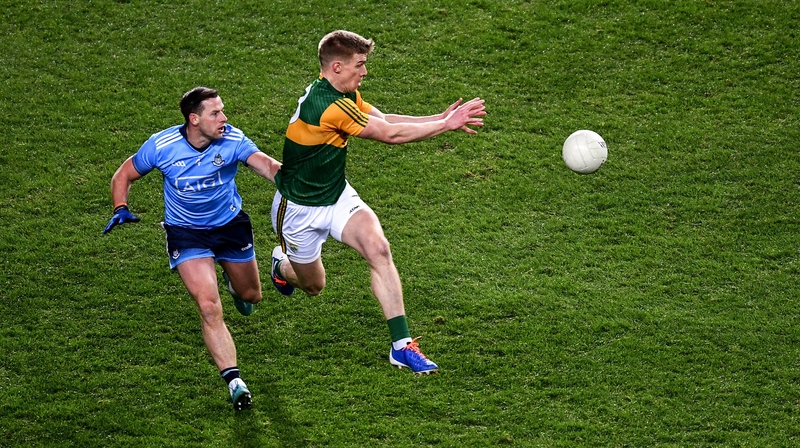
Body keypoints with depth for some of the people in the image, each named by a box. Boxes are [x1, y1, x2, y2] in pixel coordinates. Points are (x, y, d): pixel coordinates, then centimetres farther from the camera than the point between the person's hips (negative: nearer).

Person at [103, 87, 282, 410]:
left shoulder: (232, 140, -21)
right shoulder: (161, 146, -20)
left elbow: (265, 164, -38)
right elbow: (123, 176, -5)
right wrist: (121, 209, -23)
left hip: (231, 225, 2)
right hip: (185, 234, -2)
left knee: (251, 296, 22)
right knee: (209, 307, -19)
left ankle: (232, 278, 60)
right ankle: (234, 381, -14)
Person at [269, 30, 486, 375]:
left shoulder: (344, 94, -2)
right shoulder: (326, 105, -32)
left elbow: (384, 119, -2)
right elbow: (388, 134, -29)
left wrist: (441, 119, -14)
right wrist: (446, 125, -23)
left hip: (337, 196, 7)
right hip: (300, 209, -7)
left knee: (378, 248, -18)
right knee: (313, 286, 13)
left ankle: (402, 345, -19)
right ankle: (283, 264, 52)